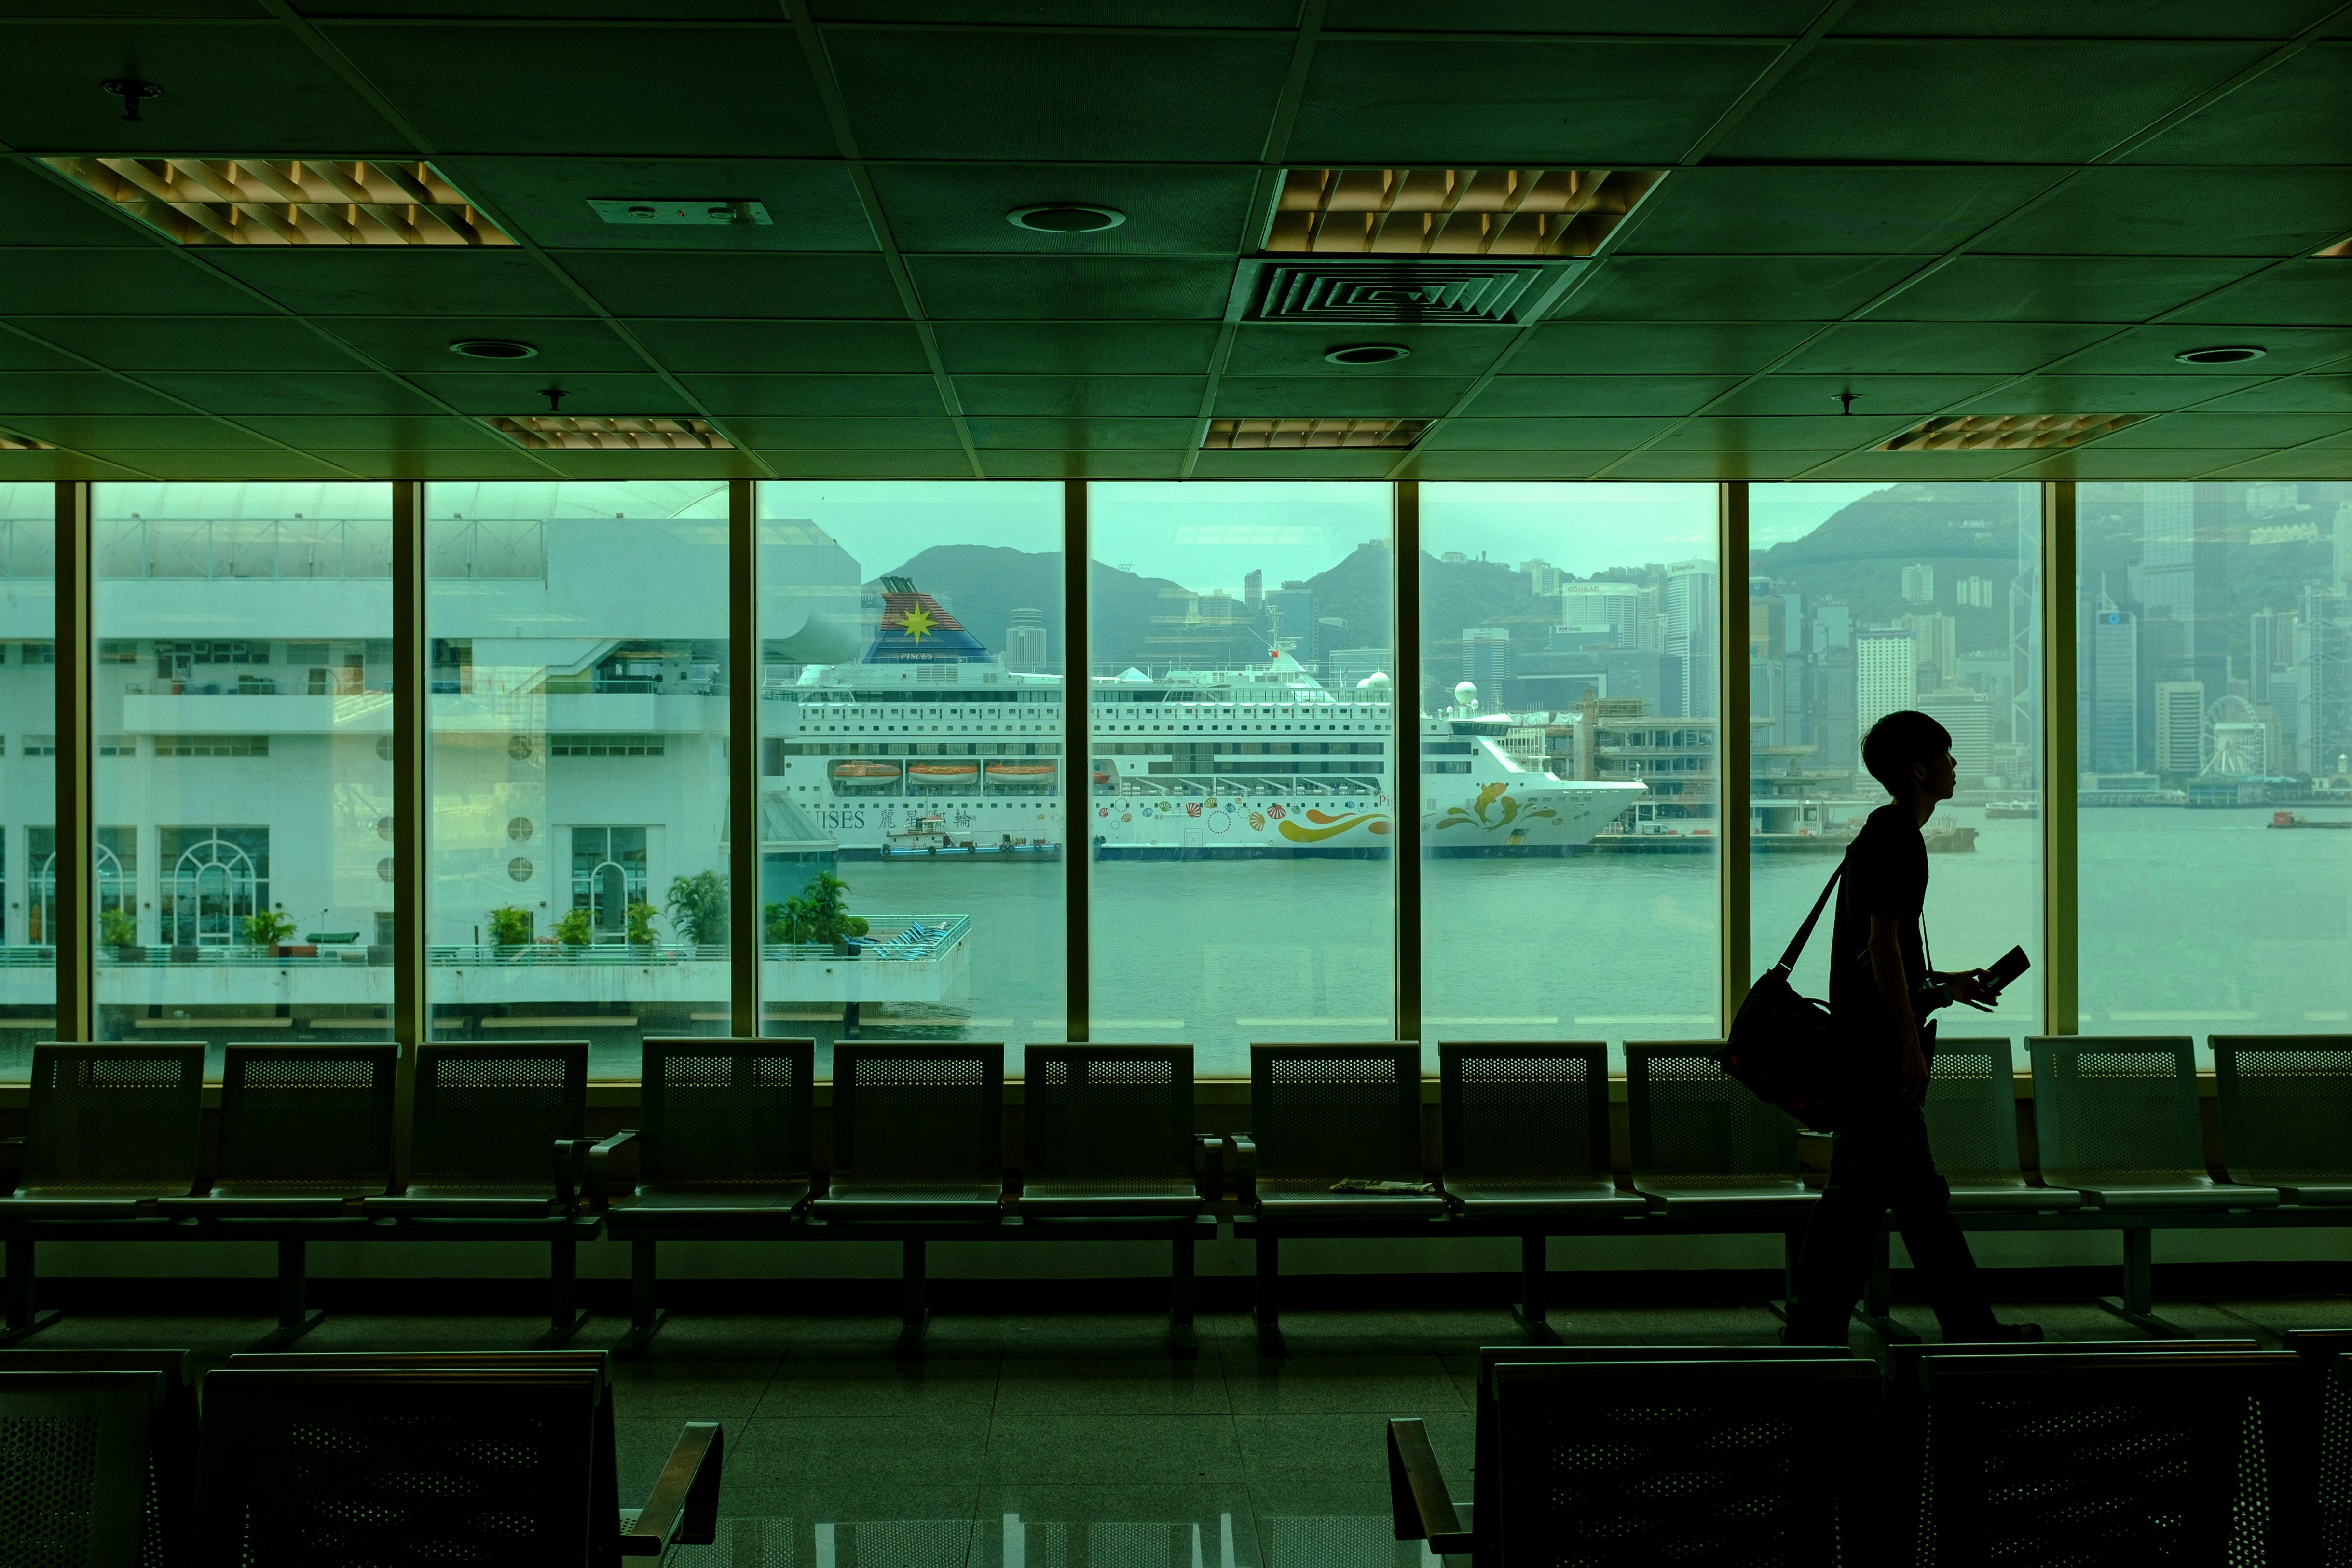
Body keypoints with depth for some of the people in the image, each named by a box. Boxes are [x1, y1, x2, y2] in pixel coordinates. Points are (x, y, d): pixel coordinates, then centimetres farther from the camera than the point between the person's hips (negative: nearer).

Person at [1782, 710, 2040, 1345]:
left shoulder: (1881, 836, 17)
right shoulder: (1896, 840, -13)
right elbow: (1882, 944, -20)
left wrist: (1944, 983, 26)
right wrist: (1910, 1043, -19)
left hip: (1873, 1049, 11)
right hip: (1882, 1048, -11)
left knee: (1921, 1195, 14)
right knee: (1858, 1195, -6)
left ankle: (1972, 1328, 23)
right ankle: (1813, 1335, -1)